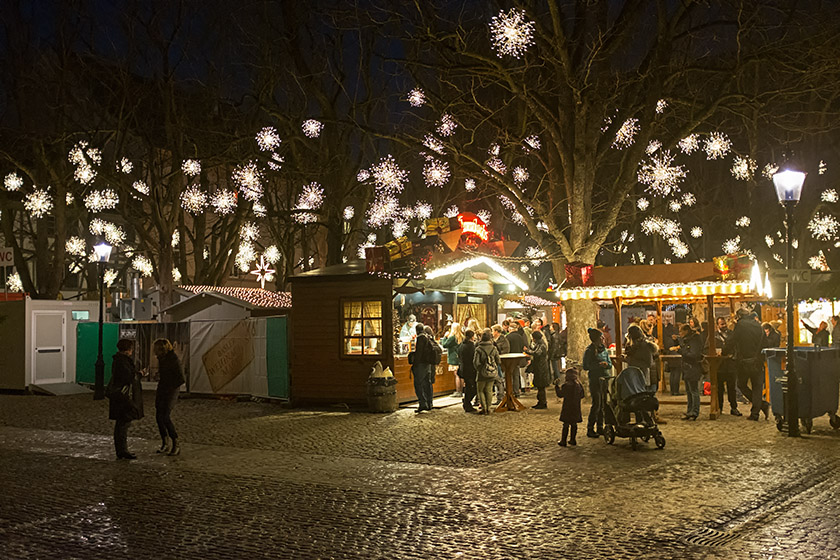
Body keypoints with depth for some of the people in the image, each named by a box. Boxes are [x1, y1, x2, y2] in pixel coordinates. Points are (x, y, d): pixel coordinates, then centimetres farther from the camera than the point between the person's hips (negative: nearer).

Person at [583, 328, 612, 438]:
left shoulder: (604, 349, 12)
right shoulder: (589, 351, -7)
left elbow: (610, 364, 15)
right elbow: (586, 366, -10)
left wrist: (606, 364, -8)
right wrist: (598, 365, -20)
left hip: (605, 379, 6)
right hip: (595, 380, -6)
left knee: (603, 404, 7)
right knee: (596, 404, -8)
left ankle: (600, 428, 16)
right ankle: (590, 429, -1)